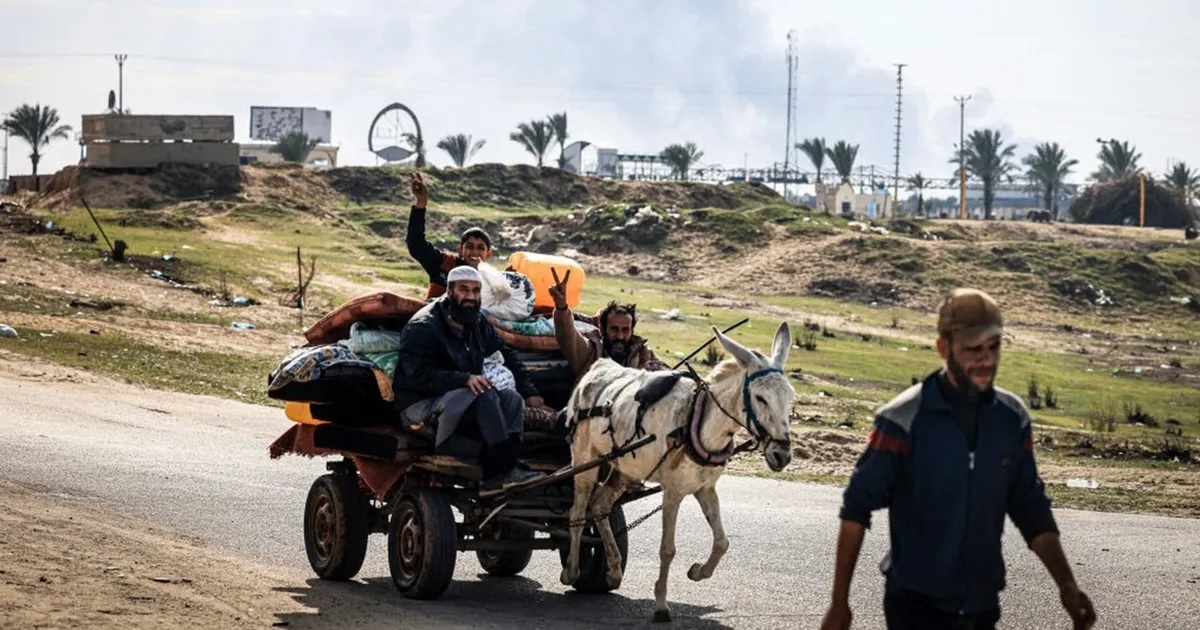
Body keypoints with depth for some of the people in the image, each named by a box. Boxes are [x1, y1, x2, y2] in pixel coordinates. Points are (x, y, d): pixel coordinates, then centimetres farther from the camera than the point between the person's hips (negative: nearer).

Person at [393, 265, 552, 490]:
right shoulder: (422, 327, -14)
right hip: (421, 404, -8)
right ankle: (504, 469, -31)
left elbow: (508, 358, 14)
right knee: (485, 393, -30)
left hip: (464, 397, 8)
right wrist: (465, 379, -33)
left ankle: (495, 473, -22)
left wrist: (529, 393, -1)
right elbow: (418, 376, -24)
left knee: (512, 398, -13)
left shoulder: (479, 326, 11)